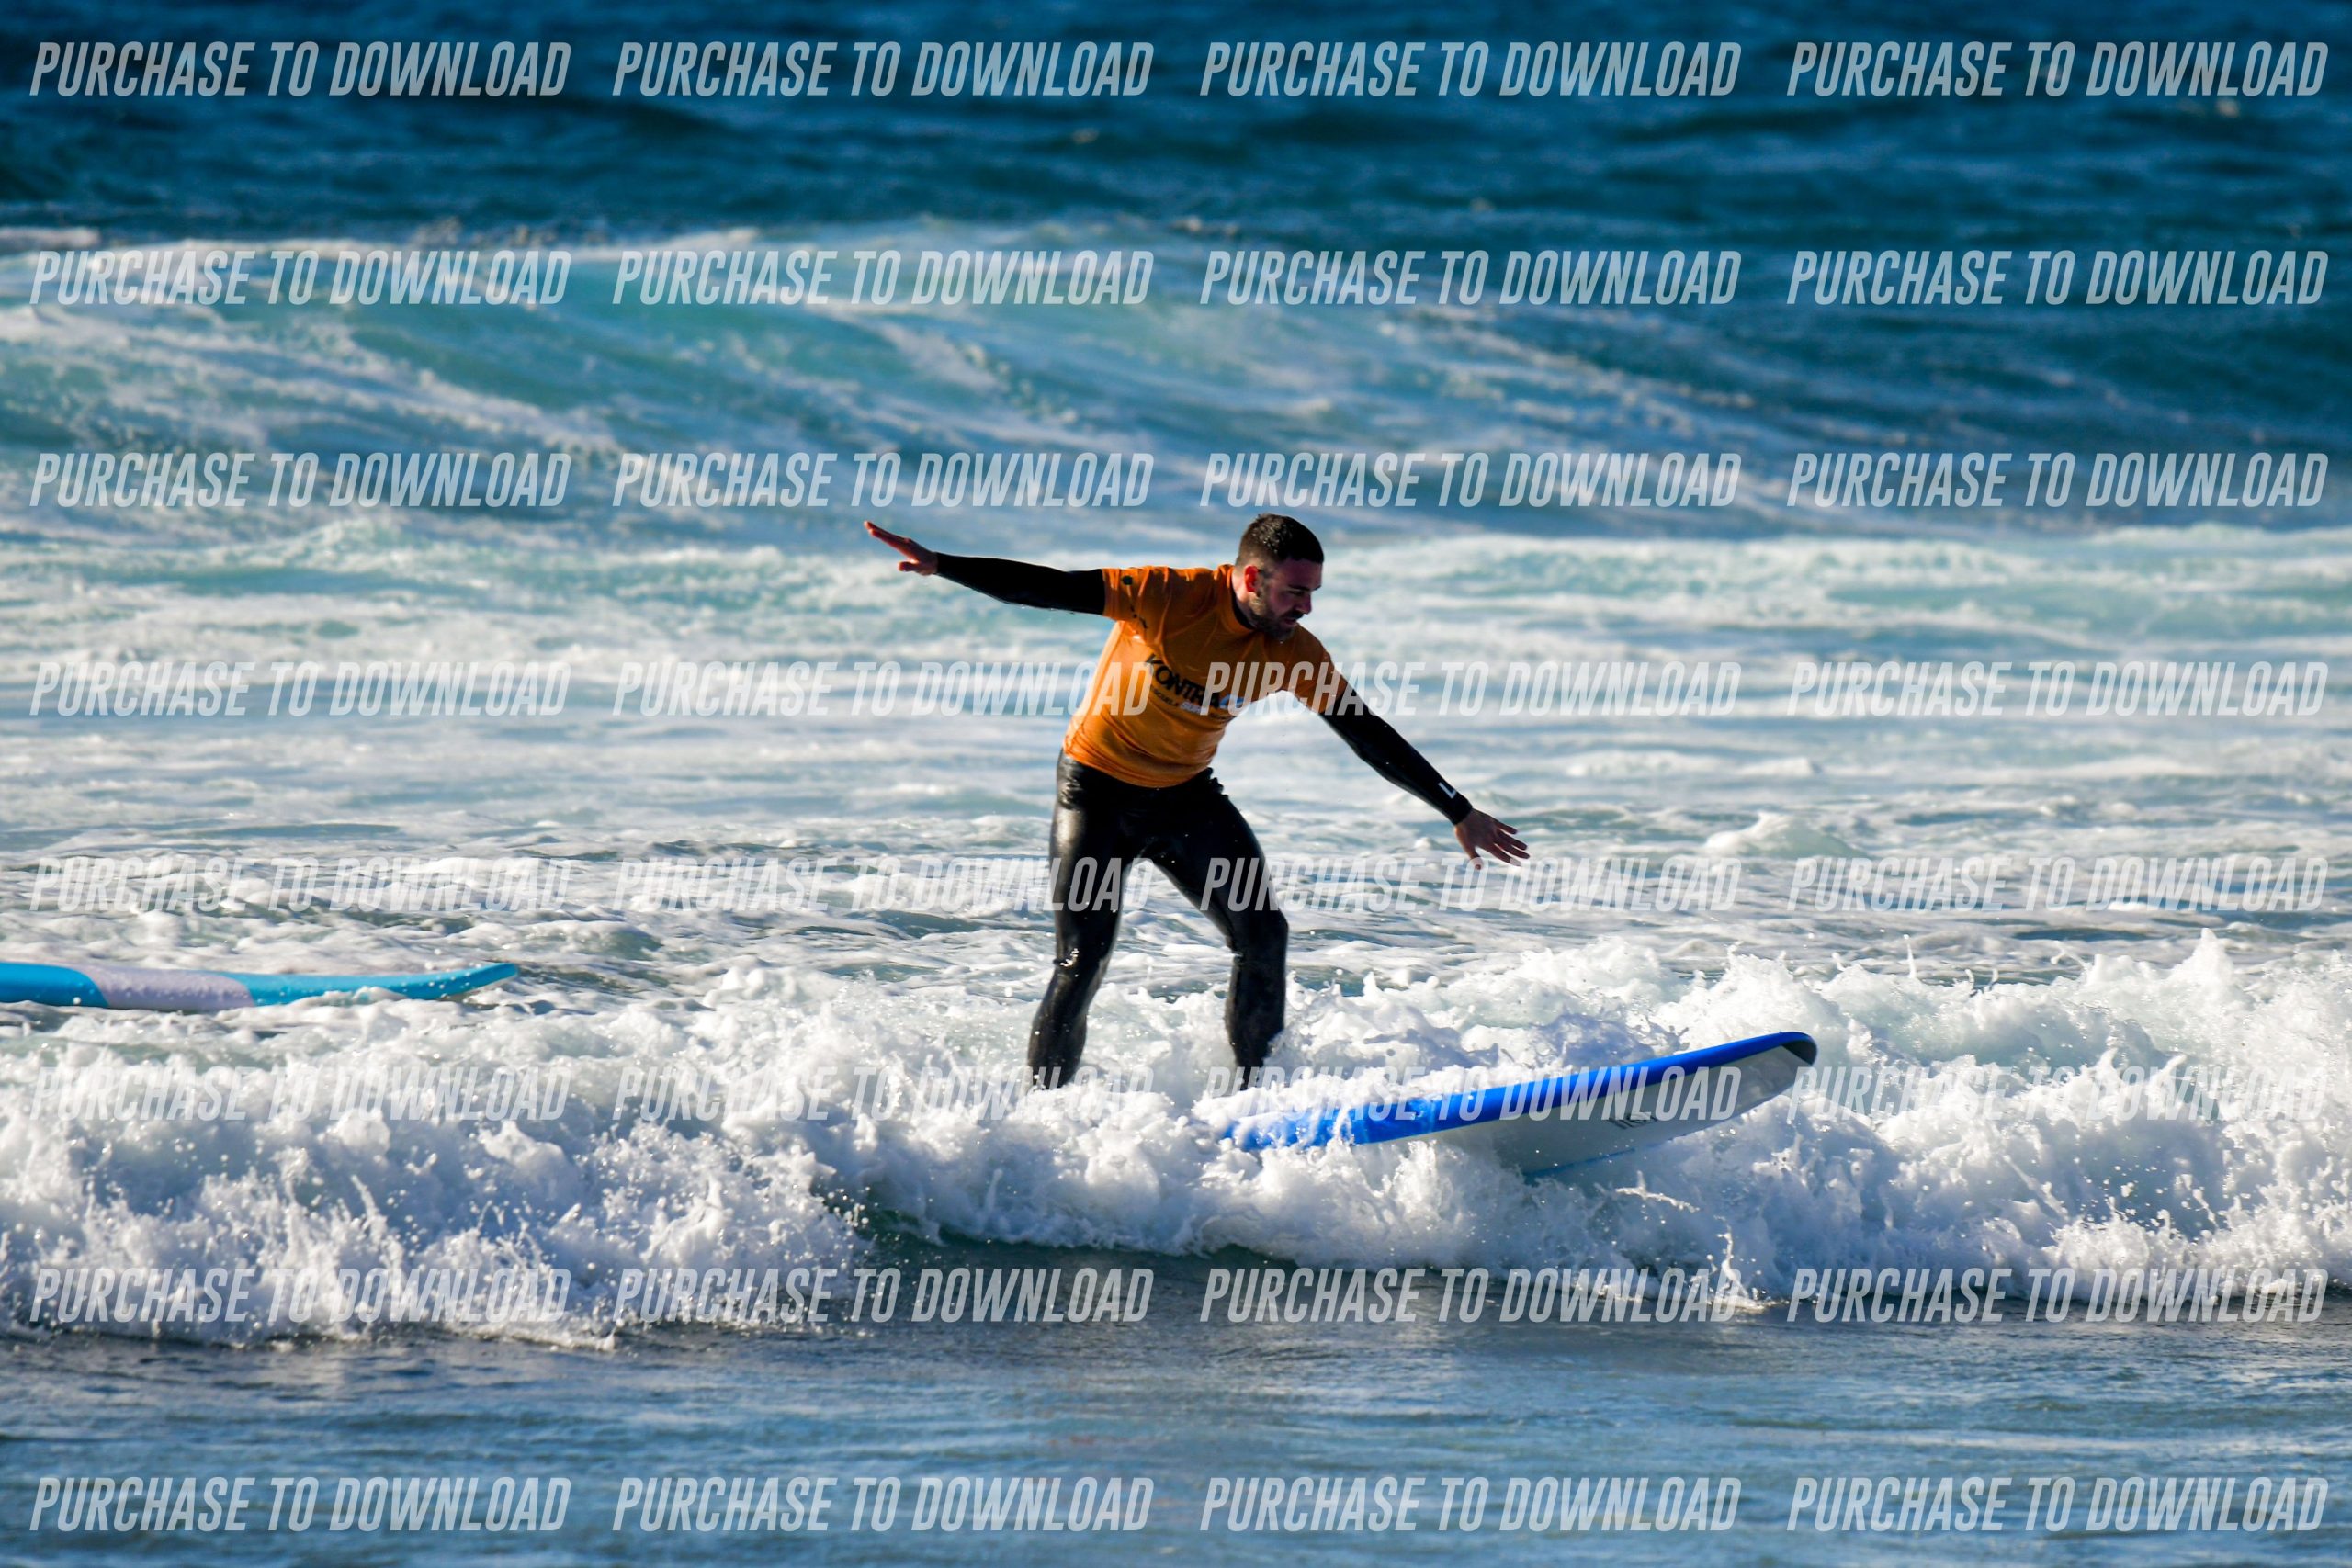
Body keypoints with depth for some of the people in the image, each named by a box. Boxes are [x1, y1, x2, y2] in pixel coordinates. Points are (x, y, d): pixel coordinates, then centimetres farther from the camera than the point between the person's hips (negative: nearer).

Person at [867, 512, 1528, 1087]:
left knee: (1262, 932, -9)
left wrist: (1460, 814, -3)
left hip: (1186, 796, 4)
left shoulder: (1294, 651, -10)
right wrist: (940, 566, -31)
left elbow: (1369, 735, -4)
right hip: (1097, 789, -4)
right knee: (1079, 969, -11)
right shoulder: (1171, 597, -24)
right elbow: (1051, 590, -23)